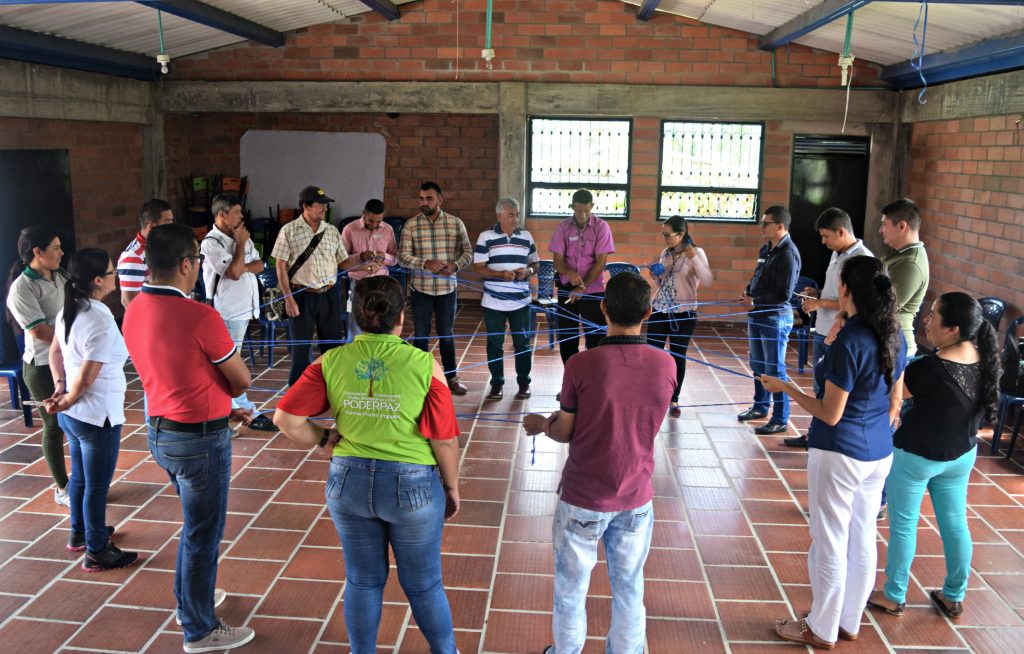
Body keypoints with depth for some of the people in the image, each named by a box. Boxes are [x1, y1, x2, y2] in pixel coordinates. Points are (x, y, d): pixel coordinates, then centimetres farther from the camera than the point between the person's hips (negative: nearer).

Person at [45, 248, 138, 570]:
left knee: (80, 477, 25)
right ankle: (97, 553, 20)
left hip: (72, 415, 9)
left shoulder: (68, 312, 2)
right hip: (97, 417, -9)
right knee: (97, 486, 6)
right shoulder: (101, 324, -26)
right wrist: (66, 402, -6)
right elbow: (86, 379, -23)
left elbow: (55, 353, 12)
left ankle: (80, 534, 43)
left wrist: (60, 389, 6)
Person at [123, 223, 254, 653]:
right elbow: (241, 381, -13)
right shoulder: (200, 317, -25)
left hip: (159, 431, 8)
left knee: (196, 522, 27)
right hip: (200, 439, -8)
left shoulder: (134, 311, -1)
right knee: (203, 533, 8)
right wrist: (220, 390, 7)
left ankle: (189, 598, 44)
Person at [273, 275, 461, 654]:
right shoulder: (424, 365, -15)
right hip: (412, 486, -2)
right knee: (423, 585, 17)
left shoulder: (331, 363, -8)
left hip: (349, 482, 2)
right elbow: (445, 439, -12)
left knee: (363, 581, 21)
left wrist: (324, 438, 5)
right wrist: (452, 487, 3)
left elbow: (287, 419, -11)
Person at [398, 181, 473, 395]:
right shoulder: (411, 225, -4)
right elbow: (403, 256, -6)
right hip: (421, 288, -1)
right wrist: (425, 263, -22)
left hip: (447, 288, 1)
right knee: (420, 335, 8)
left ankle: (451, 377, 25)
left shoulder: (456, 223, 0)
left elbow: (468, 252, 4)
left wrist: (455, 265, -15)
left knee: (446, 335, 12)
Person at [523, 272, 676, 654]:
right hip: (636, 498, 3)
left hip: (584, 499, -3)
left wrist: (541, 423, 14)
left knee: (571, 589, 18)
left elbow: (565, 432, -10)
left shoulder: (581, 366, -20)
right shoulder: (666, 366, -9)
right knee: (629, 590, 20)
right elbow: (643, 424, 4)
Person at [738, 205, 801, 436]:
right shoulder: (766, 249, 10)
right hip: (757, 315, 9)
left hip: (775, 317, -9)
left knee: (774, 369, -2)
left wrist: (755, 301, -14)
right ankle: (760, 407, 35)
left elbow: (784, 293, -20)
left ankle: (780, 419, 7)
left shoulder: (788, 253, -17)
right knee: (758, 365, 19)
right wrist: (748, 292, 2)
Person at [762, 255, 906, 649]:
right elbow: (895, 402, 10)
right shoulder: (894, 336, 1)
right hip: (879, 454, 8)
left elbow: (831, 414, -19)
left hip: (839, 455, -8)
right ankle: (849, 623, 34)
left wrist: (786, 388, -9)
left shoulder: (848, 343, -23)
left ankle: (822, 630, 22)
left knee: (829, 545, 7)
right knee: (863, 541, 18)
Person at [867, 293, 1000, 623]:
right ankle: (954, 597, 33)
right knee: (955, 524, 18)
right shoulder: (984, 360, -8)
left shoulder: (931, 367, -30)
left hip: (916, 456, -6)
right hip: (962, 456, 7)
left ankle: (893, 596, 23)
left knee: (903, 525, 10)